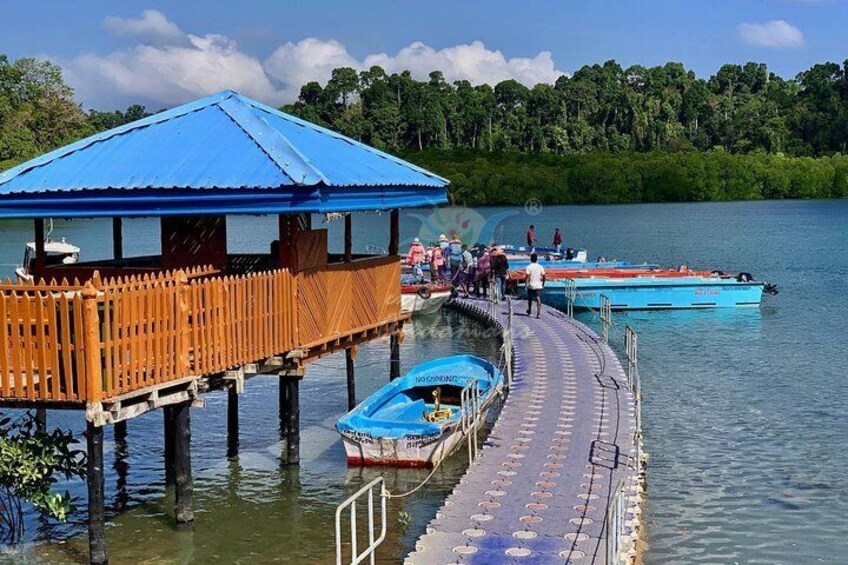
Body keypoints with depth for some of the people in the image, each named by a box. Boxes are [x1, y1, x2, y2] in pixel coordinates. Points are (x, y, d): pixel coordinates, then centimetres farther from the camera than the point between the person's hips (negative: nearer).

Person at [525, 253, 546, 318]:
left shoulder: (528, 267, -8)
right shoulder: (540, 267, 1)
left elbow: (527, 276, -15)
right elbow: (543, 276, 2)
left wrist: (526, 285, -11)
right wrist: (543, 284, 14)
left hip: (531, 286, -1)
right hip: (538, 286, 1)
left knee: (530, 299, 19)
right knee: (538, 299, -4)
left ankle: (529, 311, 37)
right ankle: (539, 313, -16)